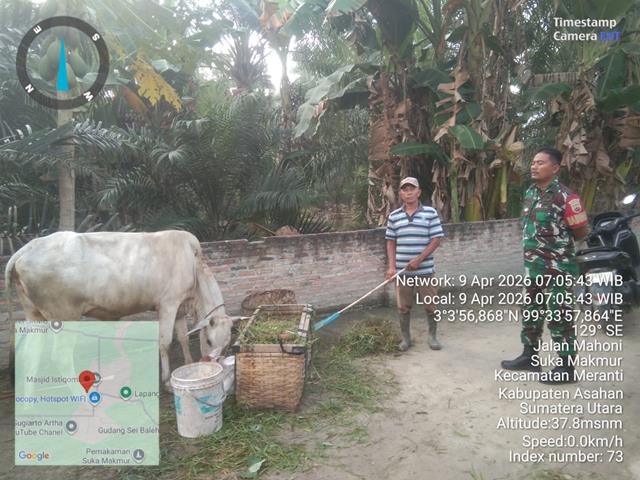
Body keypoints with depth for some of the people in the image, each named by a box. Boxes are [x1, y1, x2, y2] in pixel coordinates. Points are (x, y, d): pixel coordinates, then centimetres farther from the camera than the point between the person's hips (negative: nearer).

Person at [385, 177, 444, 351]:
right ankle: (406, 338, 26)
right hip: (402, 271, 2)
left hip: (424, 270, -2)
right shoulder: (394, 216, 4)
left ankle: (432, 336, 28)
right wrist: (392, 267, -3)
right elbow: (391, 243, 8)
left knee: (431, 305, 8)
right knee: (403, 307, 10)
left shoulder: (430, 213, -3)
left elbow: (436, 240, -6)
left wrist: (418, 260, -15)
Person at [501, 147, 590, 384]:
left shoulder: (565, 197, -15)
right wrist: (532, 249, 12)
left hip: (557, 268, -8)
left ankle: (566, 368, 14)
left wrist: (560, 241, 2)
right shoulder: (530, 193, 9)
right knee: (531, 313, 17)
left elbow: (582, 231, -9)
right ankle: (530, 357, 32)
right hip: (533, 267, 8)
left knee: (559, 317, 1)